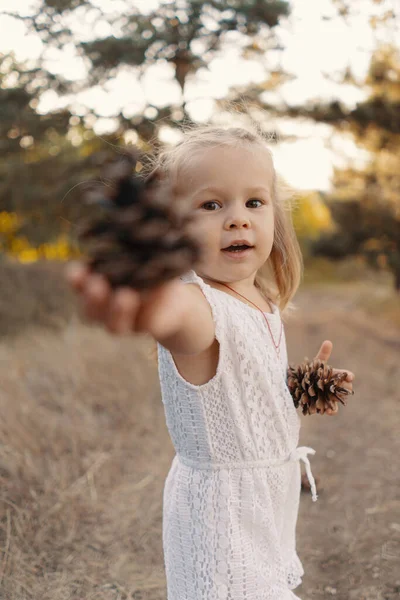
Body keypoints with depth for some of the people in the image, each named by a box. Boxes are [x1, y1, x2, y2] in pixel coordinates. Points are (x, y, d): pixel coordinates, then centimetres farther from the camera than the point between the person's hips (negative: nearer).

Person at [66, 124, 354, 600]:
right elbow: (187, 317, -54)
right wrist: (162, 309, -76)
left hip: (272, 503, 8)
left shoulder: (267, 304, 1)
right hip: (221, 510, -8)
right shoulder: (204, 302, -26)